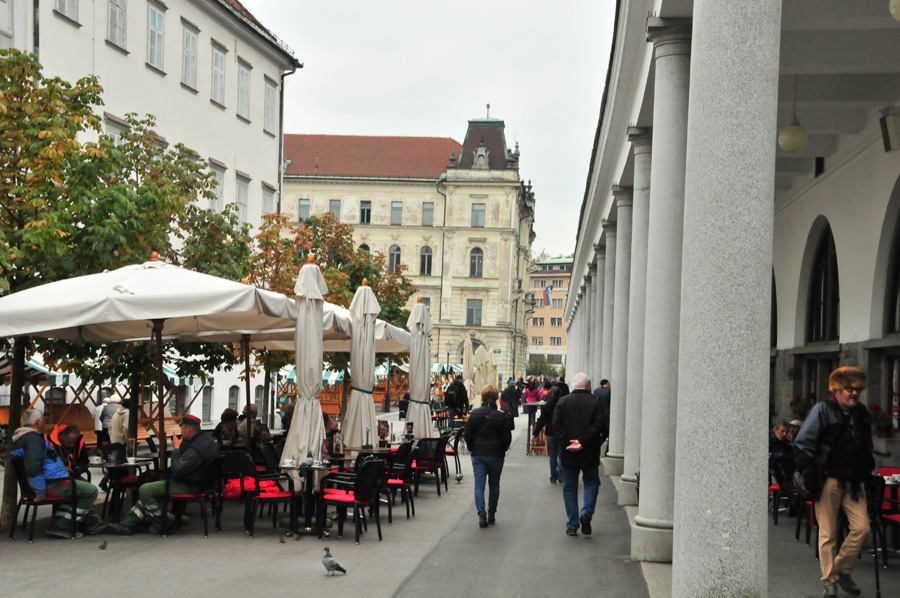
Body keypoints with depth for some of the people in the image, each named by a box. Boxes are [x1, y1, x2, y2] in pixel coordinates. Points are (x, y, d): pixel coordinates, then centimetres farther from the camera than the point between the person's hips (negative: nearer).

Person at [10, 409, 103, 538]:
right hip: (51, 487, -12)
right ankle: (62, 527, -6)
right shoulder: (33, 438, -20)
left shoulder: (19, 438, 16)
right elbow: (33, 467, -33)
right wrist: (40, 493, -26)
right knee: (91, 491, -7)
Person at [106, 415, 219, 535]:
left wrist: (176, 448, -16)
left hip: (189, 487, -11)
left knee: (145, 490, -13)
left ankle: (161, 525, 1)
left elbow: (177, 470, -29)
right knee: (149, 490, 19)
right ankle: (128, 523, 18)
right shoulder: (206, 439, 8)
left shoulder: (196, 449, -26)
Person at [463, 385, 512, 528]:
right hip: (495, 455, -1)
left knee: (479, 485, 2)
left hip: (478, 455, 1)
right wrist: (502, 449, 12)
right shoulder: (500, 416, -10)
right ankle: (491, 514, 19)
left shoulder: (474, 414, -5)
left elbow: (467, 434, -2)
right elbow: (507, 437, -7)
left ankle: (481, 514, -11)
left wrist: (472, 449, 12)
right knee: (494, 484, 13)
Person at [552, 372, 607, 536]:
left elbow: (556, 425, -6)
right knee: (591, 483, 17)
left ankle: (572, 525, 8)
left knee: (569, 488, 10)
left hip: (568, 455, 1)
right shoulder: (596, 403, -3)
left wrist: (567, 443, -8)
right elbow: (600, 426, -13)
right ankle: (586, 512, -5)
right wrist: (583, 442, -14)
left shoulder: (562, 402, 2)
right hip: (590, 454, -1)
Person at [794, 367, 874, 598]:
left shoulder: (862, 413, 11)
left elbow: (866, 449, 24)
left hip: (853, 481, 5)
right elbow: (802, 445, -8)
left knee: (862, 527, -3)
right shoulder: (822, 410, -6)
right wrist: (809, 477, -13)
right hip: (828, 480, -5)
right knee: (828, 533, 0)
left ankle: (842, 570, 17)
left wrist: (866, 473, 14)